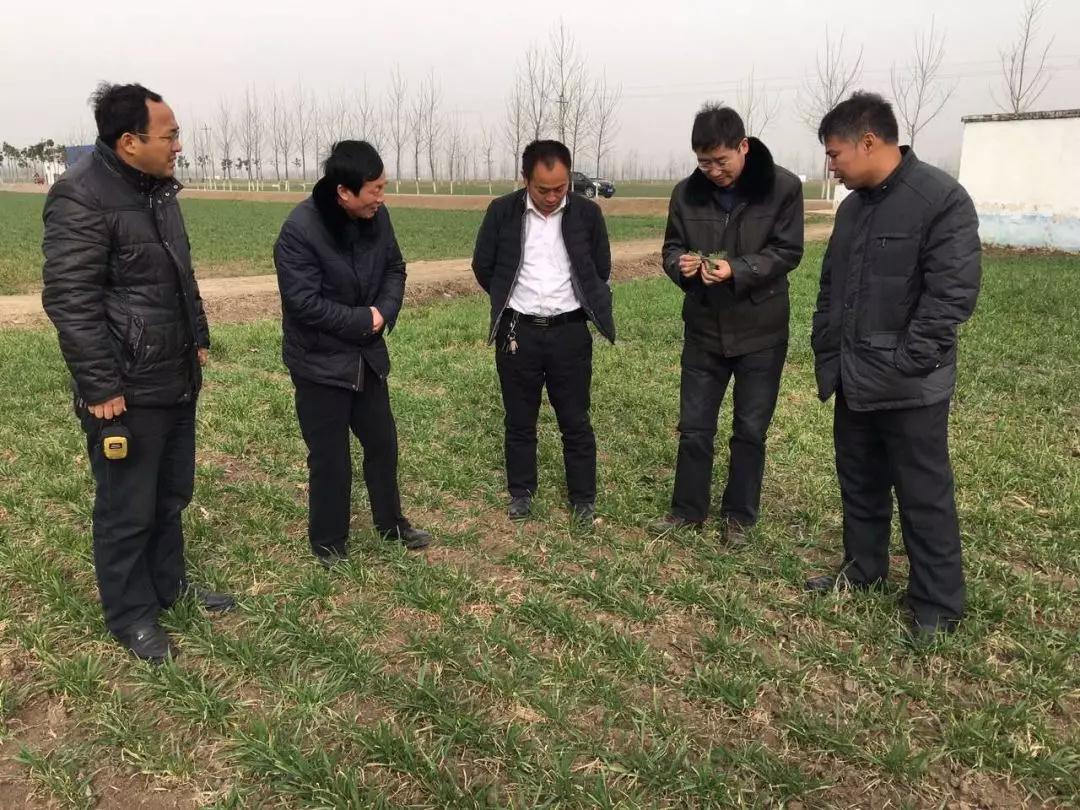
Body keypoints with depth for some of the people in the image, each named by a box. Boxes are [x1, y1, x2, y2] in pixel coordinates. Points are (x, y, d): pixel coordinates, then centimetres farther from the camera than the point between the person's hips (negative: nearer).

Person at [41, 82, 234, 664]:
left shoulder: (158, 188, 10)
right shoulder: (81, 198, -18)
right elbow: (69, 301, -21)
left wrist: (198, 339, 17)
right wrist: (100, 387, -20)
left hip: (177, 378, 9)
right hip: (127, 388, -9)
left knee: (171, 494, 20)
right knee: (127, 508, 6)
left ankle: (168, 583, 38)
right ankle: (131, 615, 22)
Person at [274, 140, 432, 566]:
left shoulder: (377, 216, -4)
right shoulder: (299, 230, -23)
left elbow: (395, 267, 8)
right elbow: (304, 301, -26)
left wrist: (385, 312, -11)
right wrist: (362, 320, -20)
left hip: (367, 354, 7)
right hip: (320, 361, -6)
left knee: (383, 441, 17)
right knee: (330, 456, 3)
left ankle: (391, 522, 36)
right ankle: (328, 542, 22)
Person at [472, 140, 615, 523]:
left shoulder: (587, 213, -3)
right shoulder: (502, 211, -4)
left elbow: (601, 269, 9)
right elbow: (483, 265, 7)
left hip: (570, 333, 0)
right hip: (518, 332, 0)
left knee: (576, 421, 7)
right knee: (519, 420, 11)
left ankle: (583, 498, 20)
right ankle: (521, 493, 27)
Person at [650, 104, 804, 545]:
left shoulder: (783, 187, -10)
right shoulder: (687, 192, -1)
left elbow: (787, 252, -10)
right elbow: (671, 247, 6)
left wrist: (737, 270, -26)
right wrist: (680, 263, -18)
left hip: (761, 332, -2)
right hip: (703, 329, 3)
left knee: (750, 430, 9)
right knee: (693, 426, 10)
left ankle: (738, 515, 26)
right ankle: (688, 507, 27)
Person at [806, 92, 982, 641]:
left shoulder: (941, 199, -14)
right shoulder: (853, 206, 10)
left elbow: (953, 294, -19)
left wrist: (905, 365, -19)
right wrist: (826, 355, 12)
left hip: (910, 388, -7)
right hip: (853, 380, 8)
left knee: (924, 497, 3)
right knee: (859, 482, 19)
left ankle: (938, 607, 17)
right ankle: (863, 568, 37)